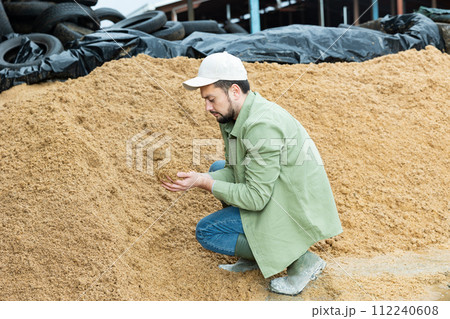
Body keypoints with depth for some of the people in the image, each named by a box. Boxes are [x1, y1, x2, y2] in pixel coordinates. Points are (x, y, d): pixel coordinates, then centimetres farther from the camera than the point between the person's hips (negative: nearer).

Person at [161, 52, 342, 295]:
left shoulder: (262, 126, -27)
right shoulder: (236, 114, 3)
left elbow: (256, 198, -25)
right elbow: (234, 170, 9)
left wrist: (204, 183, -19)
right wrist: (197, 178, -8)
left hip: (296, 212, -10)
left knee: (206, 231, -5)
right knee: (218, 168, 19)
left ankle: (299, 259, -6)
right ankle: (256, 255, 16)